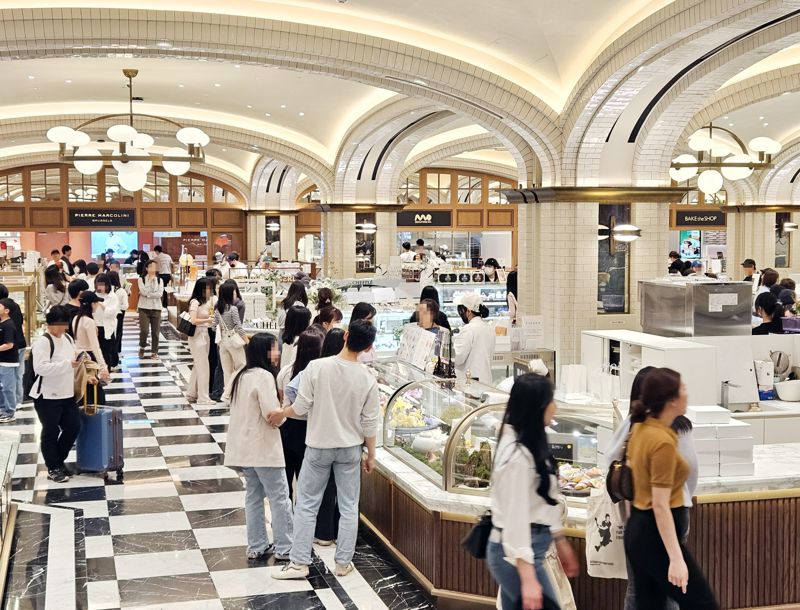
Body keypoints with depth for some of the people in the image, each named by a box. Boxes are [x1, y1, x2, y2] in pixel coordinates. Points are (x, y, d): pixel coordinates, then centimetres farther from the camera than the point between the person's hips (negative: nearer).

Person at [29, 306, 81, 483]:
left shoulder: (68, 339, 10)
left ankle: (58, 460, 28)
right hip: (47, 396, -8)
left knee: (73, 427, 10)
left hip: (66, 394, 8)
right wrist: (68, 364, -30)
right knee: (51, 432, 3)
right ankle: (53, 469, 17)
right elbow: (41, 367, -27)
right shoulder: (42, 342, -16)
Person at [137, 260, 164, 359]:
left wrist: (147, 294, -12)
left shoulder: (159, 280, 6)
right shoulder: (142, 279, 0)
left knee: (155, 331, 2)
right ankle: (142, 347, 16)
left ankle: (154, 351, 13)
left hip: (156, 308, 2)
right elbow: (144, 291, -16)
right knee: (144, 330, -9)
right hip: (144, 308, -2)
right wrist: (150, 280, -10)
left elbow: (160, 294, -7)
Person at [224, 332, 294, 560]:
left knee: (254, 495, 14)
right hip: (263, 447, -9)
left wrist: (278, 410, 10)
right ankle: (284, 548, 4)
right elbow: (272, 414, -23)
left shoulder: (242, 376, 10)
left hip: (244, 446, 9)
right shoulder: (264, 376, -18)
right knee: (279, 496, 0)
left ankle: (256, 546, 18)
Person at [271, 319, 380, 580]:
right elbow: (369, 424, -4)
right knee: (348, 507, 13)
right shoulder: (367, 380, -11)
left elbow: (301, 407, -13)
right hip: (350, 449, 1)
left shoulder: (317, 367, -17)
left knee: (306, 505, 9)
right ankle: (343, 562, 19)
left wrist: (281, 414, 7)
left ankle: (299, 562, 12)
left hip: (318, 447, -1)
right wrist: (371, 455, 9)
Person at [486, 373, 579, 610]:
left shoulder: (529, 445, 10)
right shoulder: (518, 455, -21)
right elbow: (515, 518, -23)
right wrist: (528, 579, -24)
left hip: (522, 548, 10)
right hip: (516, 553, -10)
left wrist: (560, 541, 24)